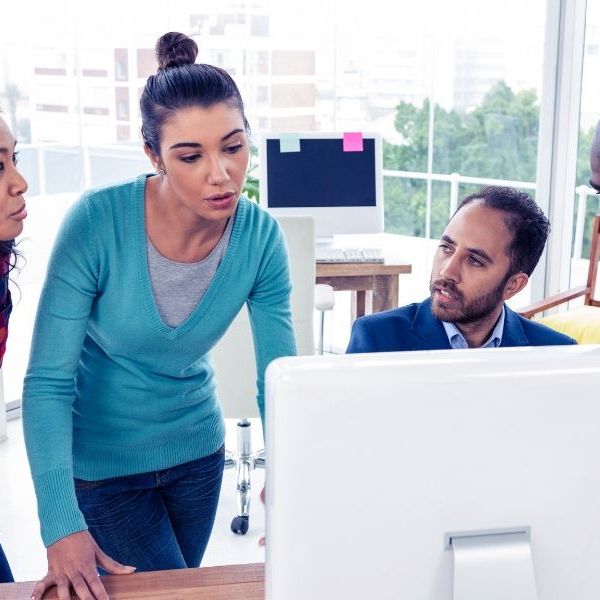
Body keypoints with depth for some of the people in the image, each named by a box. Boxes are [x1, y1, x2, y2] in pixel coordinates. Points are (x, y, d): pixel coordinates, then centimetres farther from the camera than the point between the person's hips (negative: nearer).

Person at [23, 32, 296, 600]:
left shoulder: (260, 237, -16)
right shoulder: (98, 221, -26)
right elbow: (47, 382, -24)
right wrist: (61, 528, -32)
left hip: (196, 450, 4)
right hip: (100, 462, -3)